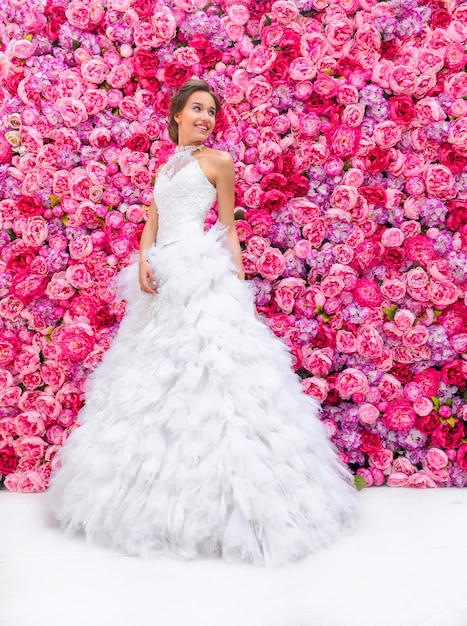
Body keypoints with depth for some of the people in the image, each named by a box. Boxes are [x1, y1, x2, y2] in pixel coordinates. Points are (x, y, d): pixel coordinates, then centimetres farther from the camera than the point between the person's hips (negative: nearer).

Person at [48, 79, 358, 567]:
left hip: (203, 275, -6)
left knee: (205, 376, -12)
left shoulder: (218, 161, 6)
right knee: (156, 376, 7)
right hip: (165, 278, 7)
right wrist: (144, 261, -7)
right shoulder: (166, 165, 23)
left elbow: (229, 228, 4)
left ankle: (216, 500, -5)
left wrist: (240, 285, -3)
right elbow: (152, 220, 12)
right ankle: (162, 493, 18)